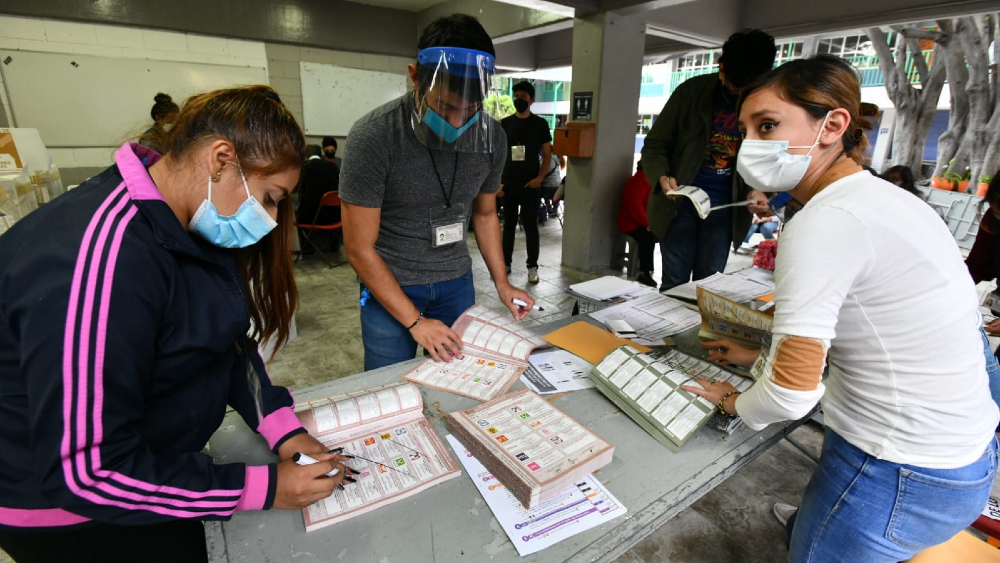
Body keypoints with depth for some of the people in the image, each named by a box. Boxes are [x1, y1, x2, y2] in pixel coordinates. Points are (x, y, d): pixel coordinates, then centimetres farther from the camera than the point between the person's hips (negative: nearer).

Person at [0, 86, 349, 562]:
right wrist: (262, 488, -27)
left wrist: (282, 428, -10)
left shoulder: (195, 230, -7)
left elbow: (230, 342, 0)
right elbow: (86, 473, -31)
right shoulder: (102, 259, -34)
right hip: (64, 502, -6)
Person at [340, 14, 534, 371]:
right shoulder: (373, 136, -21)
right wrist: (415, 321, -17)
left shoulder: (492, 136, -8)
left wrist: (501, 282, 0)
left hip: (457, 280, 4)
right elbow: (359, 249, -16)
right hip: (388, 285, -3)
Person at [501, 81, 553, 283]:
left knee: (530, 225, 1)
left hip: (530, 184, -2)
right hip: (508, 183, 3)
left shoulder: (540, 124, 2)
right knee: (508, 224, 10)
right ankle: (505, 263, 20)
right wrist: (497, 180, 0)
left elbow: (547, 155, 2)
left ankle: (532, 267, 9)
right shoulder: (505, 124, 8)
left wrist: (540, 177, -13)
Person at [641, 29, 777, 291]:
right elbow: (654, 146, -4)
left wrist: (759, 190, -11)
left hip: (724, 209, 2)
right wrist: (662, 177, -24)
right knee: (674, 284, 2)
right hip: (680, 202, -2)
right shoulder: (691, 91, -6)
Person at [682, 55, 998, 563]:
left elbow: (791, 394, -25)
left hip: (899, 477, -8)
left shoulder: (823, 225, -26)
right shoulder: (877, 195, 4)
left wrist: (737, 403, -5)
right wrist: (759, 359, 16)